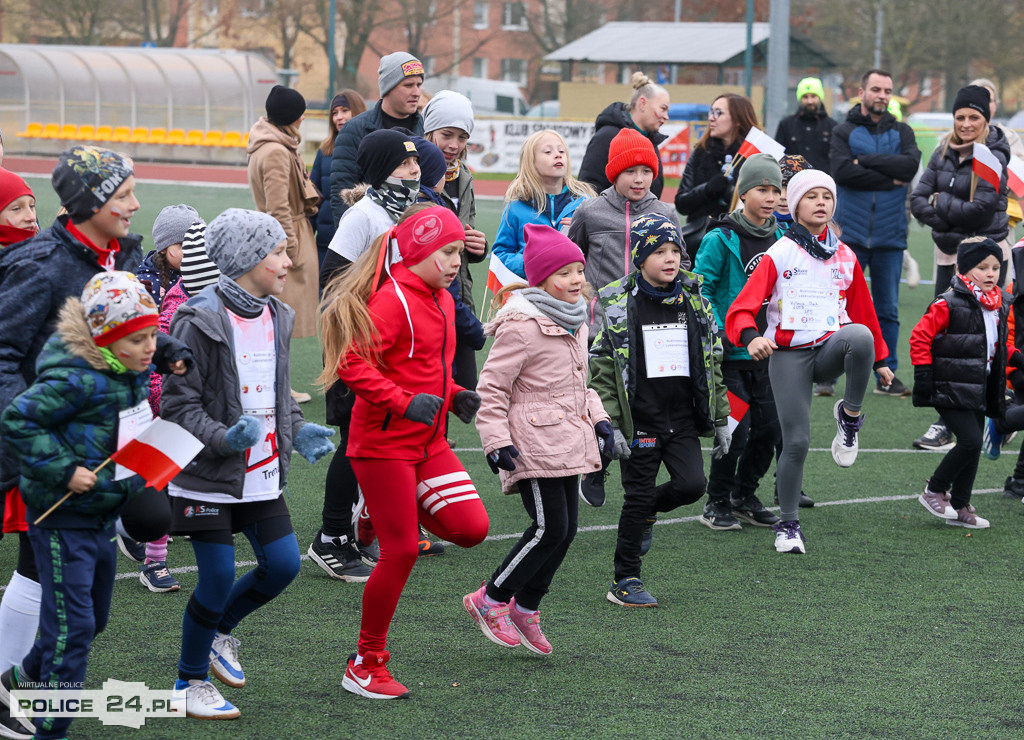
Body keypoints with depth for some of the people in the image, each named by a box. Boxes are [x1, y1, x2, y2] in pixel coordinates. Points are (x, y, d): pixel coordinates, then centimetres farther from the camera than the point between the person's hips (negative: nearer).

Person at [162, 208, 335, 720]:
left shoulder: (275, 317, 8)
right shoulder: (200, 321, -16)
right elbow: (178, 403, -16)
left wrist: (297, 431, 5)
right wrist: (226, 438, -29)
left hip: (262, 476, 7)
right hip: (208, 476, -7)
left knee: (284, 563, 2)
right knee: (218, 578, -4)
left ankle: (221, 631, 29)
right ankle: (190, 682, 15)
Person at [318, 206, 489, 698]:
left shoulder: (441, 301, 12)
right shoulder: (392, 300, -16)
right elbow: (352, 363, -23)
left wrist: (456, 397, 8)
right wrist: (403, 402, -30)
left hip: (428, 442, 8)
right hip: (382, 442, -8)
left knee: (471, 528, -7)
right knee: (401, 552, -5)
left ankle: (402, 511, 21)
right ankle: (365, 666, 8)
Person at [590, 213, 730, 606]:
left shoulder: (695, 301, 6)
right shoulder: (618, 305, -6)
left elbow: (713, 364, 13)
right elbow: (602, 369, -6)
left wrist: (721, 419, 12)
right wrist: (610, 424, -12)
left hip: (683, 418, 4)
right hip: (640, 421, -4)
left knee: (692, 484, -12)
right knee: (637, 496, 0)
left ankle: (648, 512, 21)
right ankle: (625, 581, 12)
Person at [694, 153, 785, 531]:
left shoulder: (780, 238, 7)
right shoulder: (720, 239, -10)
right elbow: (699, 289, -11)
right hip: (730, 354, -6)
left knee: (768, 428, 6)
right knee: (736, 429, -9)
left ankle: (745, 495, 26)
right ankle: (716, 503, 9)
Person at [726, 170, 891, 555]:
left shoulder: (845, 257, 14)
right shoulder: (780, 254, 1)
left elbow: (863, 310, 26)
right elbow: (742, 308, -9)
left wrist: (879, 360, 29)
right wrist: (752, 336, -30)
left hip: (831, 349, 2)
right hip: (788, 355, -2)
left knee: (860, 335, -34)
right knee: (796, 442, -9)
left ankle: (850, 416, -10)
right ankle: (788, 526, 10)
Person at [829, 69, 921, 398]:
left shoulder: (901, 132, 11)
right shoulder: (845, 131, 4)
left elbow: (911, 164, -10)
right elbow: (842, 171, -14)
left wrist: (866, 161, -13)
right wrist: (890, 178, -13)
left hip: (890, 237, 2)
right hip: (850, 235, -2)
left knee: (888, 309, 7)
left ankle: (886, 376, 14)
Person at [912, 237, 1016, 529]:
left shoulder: (998, 306, 11)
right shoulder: (949, 304, -14)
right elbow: (920, 337, -12)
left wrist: (1016, 357, 11)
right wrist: (923, 374, -14)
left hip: (980, 390, 8)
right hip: (952, 389, -8)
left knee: (972, 446, 9)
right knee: (970, 441, -16)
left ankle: (959, 506, 18)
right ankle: (934, 491, 1)